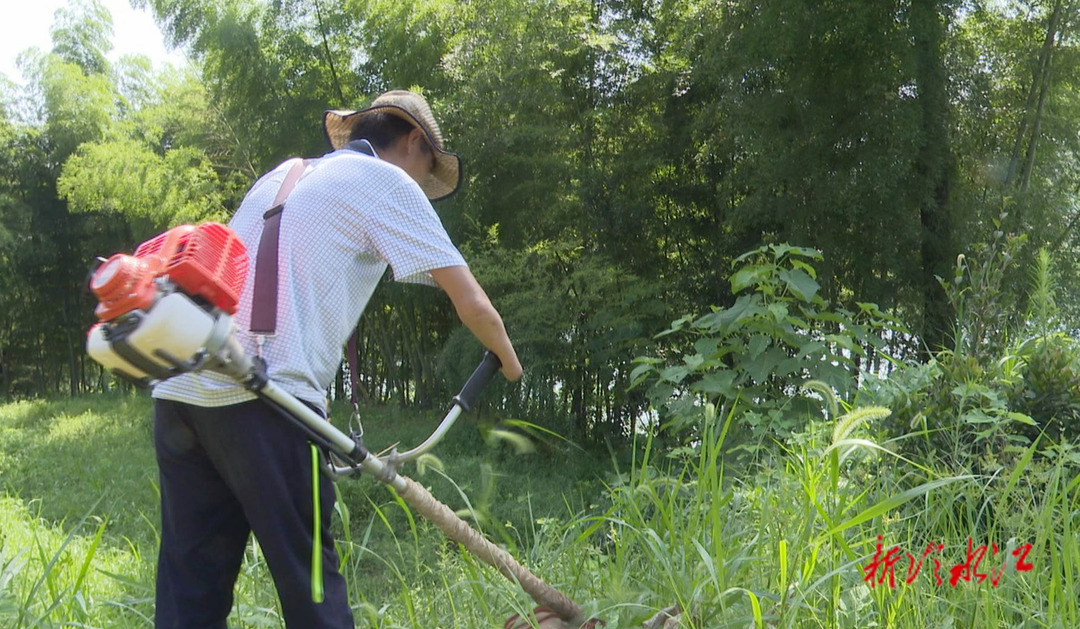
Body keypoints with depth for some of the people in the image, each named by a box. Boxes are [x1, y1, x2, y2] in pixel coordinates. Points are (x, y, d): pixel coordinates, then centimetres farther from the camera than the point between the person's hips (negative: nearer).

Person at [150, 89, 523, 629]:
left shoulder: (283, 174, 28)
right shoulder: (388, 181, 7)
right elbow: (472, 305, 6)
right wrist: (508, 360, 25)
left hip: (179, 390, 7)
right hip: (260, 397, -7)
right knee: (310, 585, 2)